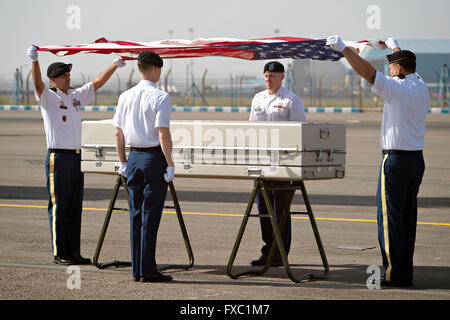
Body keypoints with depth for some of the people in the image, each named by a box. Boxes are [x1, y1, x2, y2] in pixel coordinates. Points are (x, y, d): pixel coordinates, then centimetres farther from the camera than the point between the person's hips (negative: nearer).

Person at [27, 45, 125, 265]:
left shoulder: (77, 96, 14)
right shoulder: (49, 97, -4)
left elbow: (97, 83, 22)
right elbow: (38, 84, -23)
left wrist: (115, 65, 21)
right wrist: (34, 61, -39)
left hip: (76, 157, 7)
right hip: (58, 158, -7)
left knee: (75, 206, 9)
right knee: (59, 206, -4)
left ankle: (73, 252, 14)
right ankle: (59, 253, 0)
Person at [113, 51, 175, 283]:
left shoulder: (125, 97, 7)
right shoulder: (160, 98, -12)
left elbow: (119, 133, 10)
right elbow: (163, 135, -15)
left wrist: (123, 162, 18)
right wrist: (170, 164, -10)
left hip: (134, 158, 6)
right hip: (155, 158, -6)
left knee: (135, 214, 10)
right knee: (150, 215, -3)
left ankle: (137, 270, 12)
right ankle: (147, 270, -3)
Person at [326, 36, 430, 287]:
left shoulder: (396, 88, -14)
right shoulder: (422, 88, 10)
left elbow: (367, 71, -19)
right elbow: (409, 66, 30)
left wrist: (343, 48, -11)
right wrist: (395, 48, 48)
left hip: (396, 159, -8)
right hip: (417, 159, 8)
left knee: (390, 218, -3)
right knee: (408, 216, 12)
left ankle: (393, 273, -3)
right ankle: (405, 273, 15)